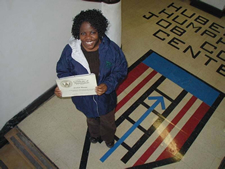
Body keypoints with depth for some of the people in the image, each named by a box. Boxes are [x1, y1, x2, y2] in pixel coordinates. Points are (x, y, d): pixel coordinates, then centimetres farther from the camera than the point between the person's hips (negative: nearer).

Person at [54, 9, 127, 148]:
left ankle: (108, 137, 67)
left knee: (107, 121, 30)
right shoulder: (70, 50, -25)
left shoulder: (111, 49, -27)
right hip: (84, 99, 1)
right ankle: (95, 134, 72)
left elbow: (121, 70, -15)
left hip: (106, 97, -1)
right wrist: (61, 87, -29)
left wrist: (108, 85, -32)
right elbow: (63, 71, -9)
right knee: (92, 120, 34)